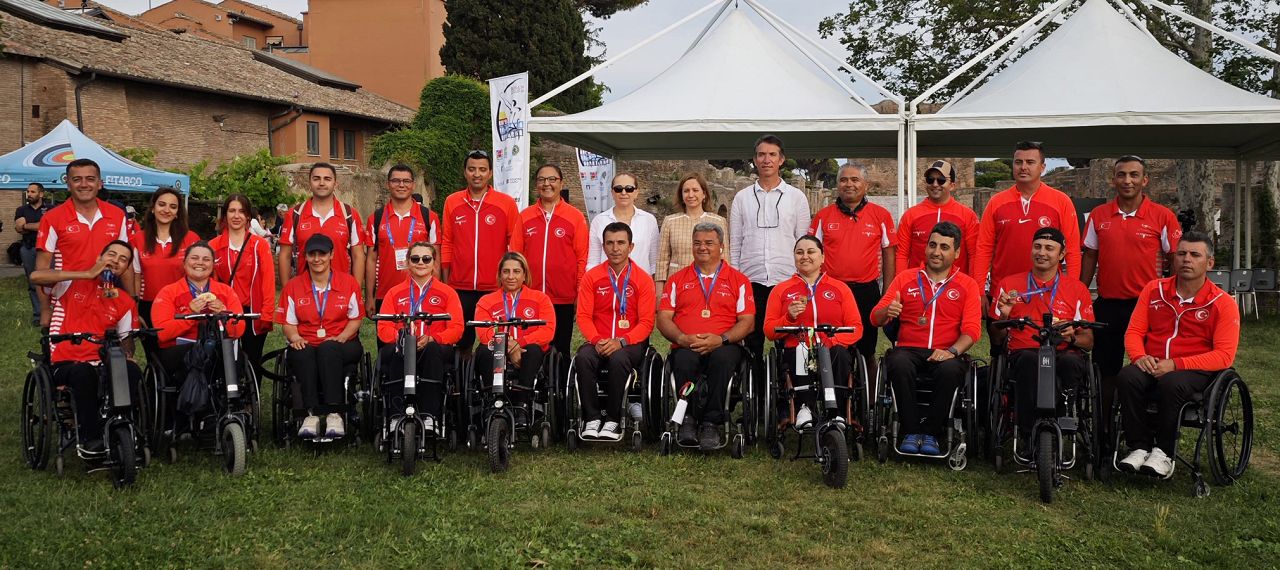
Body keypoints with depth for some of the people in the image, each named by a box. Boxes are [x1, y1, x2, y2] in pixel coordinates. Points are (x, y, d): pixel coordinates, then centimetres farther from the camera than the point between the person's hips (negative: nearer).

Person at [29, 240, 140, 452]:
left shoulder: (126, 303, 13)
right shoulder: (73, 283, 7)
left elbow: (126, 340, 13)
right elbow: (36, 276, -10)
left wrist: (127, 355, -12)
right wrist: (86, 274, -10)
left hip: (101, 365, 2)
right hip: (65, 363, -2)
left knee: (133, 371, -31)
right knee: (83, 372, -38)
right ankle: (90, 436, -23)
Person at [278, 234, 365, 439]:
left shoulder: (349, 282, 9)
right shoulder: (292, 286, 11)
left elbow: (355, 319, 8)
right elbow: (288, 322, 10)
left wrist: (341, 337, -10)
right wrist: (295, 338, -12)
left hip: (340, 345, -1)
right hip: (306, 345, 1)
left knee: (328, 349, -38)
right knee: (303, 353, -36)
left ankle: (334, 413, -42)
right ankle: (311, 414, -40)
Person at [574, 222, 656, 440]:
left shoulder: (643, 279, 2)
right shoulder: (592, 277, 7)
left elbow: (646, 322, -3)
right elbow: (583, 316, 3)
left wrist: (621, 342, -18)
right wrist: (597, 340, -16)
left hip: (630, 342, -2)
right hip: (598, 341, 2)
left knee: (619, 359, -35)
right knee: (583, 357, -31)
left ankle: (613, 420, -22)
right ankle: (592, 418, -22)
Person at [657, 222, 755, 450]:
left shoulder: (739, 280, 15)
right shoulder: (677, 279, 19)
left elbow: (747, 321, 5)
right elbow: (663, 318, 10)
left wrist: (720, 339, -13)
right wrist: (682, 338, -10)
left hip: (724, 346, -1)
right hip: (686, 346, 1)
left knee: (723, 357, -36)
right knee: (684, 359, -35)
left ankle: (712, 423, -29)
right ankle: (688, 419, -24)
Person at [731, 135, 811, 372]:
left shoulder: (796, 197, 8)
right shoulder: (742, 198, 11)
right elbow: (734, 244, 10)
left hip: (786, 280, -1)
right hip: (751, 281, 1)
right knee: (752, 342, 4)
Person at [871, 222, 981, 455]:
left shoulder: (968, 285, 12)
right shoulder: (905, 279, 14)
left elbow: (972, 329, 0)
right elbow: (876, 317, 7)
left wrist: (952, 351, -19)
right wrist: (887, 312, -18)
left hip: (945, 354, 0)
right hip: (908, 350, 1)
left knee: (950, 370, -35)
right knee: (899, 365, -35)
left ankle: (931, 433, -18)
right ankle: (911, 431, -21)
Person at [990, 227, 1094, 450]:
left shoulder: (1078, 290, 13)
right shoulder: (1008, 285, 13)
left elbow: (1089, 342, 11)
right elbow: (997, 340, 13)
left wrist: (1071, 337, -11)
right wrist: (1004, 315, -8)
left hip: (1064, 354, 1)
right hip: (1023, 354, 0)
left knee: (1071, 362, -36)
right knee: (1029, 359, -37)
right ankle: (1029, 436, -30)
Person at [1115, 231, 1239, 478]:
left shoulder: (1223, 303, 0)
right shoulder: (1154, 290, 10)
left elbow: (1224, 355, -8)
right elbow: (1134, 331, 11)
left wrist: (1175, 364, -19)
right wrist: (1140, 356, -12)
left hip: (1196, 371, -3)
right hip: (1152, 366, 3)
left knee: (1171, 384, -37)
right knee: (1127, 377, -31)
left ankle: (1164, 453, -20)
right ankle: (1139, 447, -20)